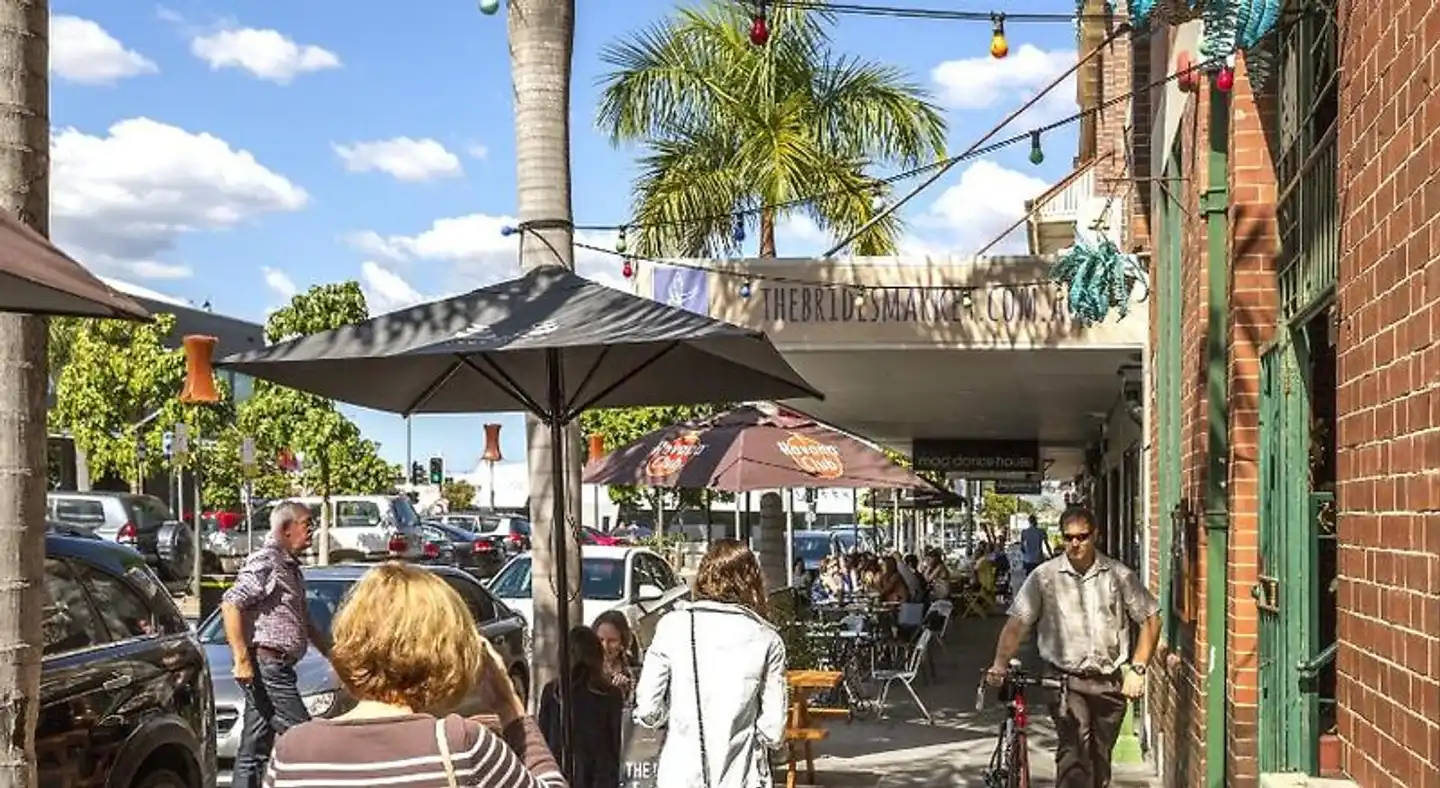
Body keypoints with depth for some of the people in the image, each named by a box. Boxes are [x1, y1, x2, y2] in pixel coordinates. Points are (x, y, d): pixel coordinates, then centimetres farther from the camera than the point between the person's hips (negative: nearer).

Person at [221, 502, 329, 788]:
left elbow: (304, 622, 32)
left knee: (254, 749, 9)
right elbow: (230, 604, -22)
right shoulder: (265, 562, -10)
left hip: (276, 667, 10)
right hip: (265, 664, -10)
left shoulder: (290, 567, 20)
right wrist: (241, 659, -25)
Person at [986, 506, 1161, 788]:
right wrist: (1000, 664, -21)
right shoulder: (1044, 577, -1)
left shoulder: (1120, 575, 3)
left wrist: (1137, 669, -1)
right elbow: (1017, 624, -6)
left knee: (1100, 760, 13)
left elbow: (1150, 620, 7)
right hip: (1066, 680, -2)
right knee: (1073, 754, -20)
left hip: (1110, 681, 3)